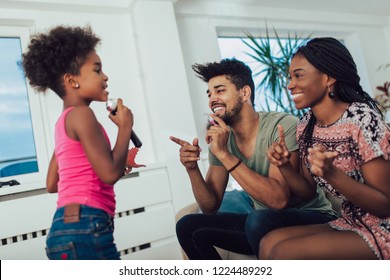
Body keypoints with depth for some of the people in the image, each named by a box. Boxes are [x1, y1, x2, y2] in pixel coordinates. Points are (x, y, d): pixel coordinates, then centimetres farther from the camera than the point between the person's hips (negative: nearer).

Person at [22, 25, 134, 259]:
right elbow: (110, 174, -18)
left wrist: (117, 165, 20)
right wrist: (125, 127, -3)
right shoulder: (81, 114, -11)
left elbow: (52, 184, 21)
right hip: (84, 229, -10)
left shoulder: (65, 121, 17)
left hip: (70, 228, 10)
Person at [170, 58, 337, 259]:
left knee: (259, 221, -36)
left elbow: (279, 199, -30)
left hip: (312, 218, -6)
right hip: (264, 221, 6)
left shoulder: (283, 126, -20)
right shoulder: (220, 138, -1)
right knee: (188, 227, -5)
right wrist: (192, 168, -17)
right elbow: (210, 208, 1)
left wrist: (225, 154, -30)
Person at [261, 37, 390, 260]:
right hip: (349, 224, 6)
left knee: (284, 252, -22)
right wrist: (284, 166, -12)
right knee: (269, 242, -12)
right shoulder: (306, 126, 2)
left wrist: (331, 174, -31)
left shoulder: (361, 118, -19)